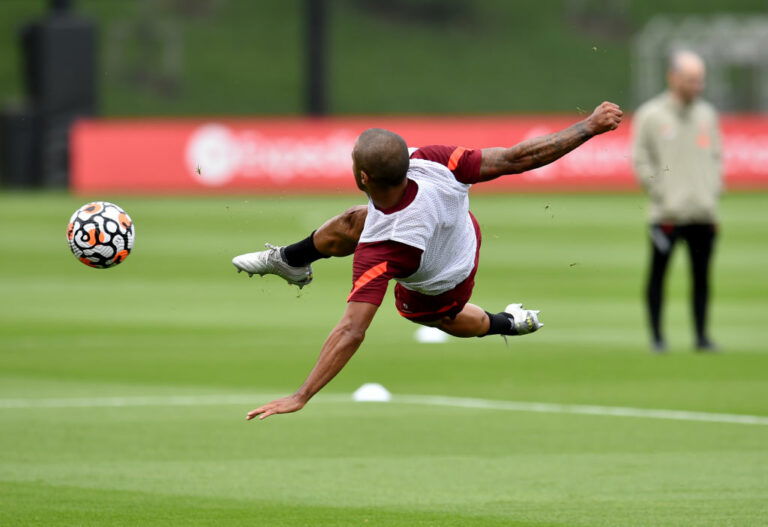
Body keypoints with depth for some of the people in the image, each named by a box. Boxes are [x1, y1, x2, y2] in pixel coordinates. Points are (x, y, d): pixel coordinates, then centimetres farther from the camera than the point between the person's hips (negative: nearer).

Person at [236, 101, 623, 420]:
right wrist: (590, 127, -25)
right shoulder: (430, 161, -40)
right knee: (348, 225, 11)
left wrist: (300, 397, -51)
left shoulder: (378, 252, -49)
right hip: (464, 232, 4)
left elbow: (351, 332, -51)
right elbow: (519, 158, -35)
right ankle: (289, 261, 41)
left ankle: (507, 324, 53)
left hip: (440, 289, -4)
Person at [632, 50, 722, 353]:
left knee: (702, 276, 5)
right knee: (658, 273, -1)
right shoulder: (650, 115, -1)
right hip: (667, 213, -4)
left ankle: (701, 336, 11)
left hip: (703, 212, 4)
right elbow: (641, 161, -3)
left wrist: (714, 191, 5)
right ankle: (657, 336, 5)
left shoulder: (707, 114, 14)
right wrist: (662, 195, -10)